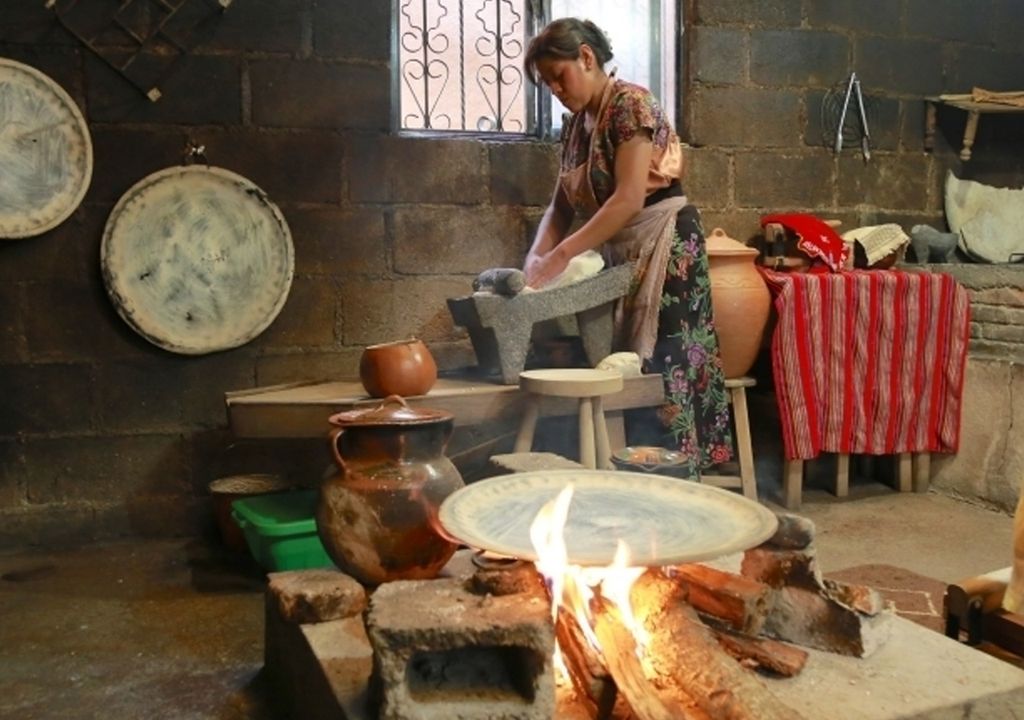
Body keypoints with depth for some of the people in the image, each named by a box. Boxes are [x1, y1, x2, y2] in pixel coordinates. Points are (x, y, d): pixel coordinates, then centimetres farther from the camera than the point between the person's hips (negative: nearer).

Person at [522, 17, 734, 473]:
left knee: (659, 369, -9)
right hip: (616, 255, 9)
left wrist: (562, 254, -27)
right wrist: (537, 257, -9)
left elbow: (629, 199, -23)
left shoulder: (631, 104, -13)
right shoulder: (575, 126, 12)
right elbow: (561, 205, 10)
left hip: (664, 250, -8)